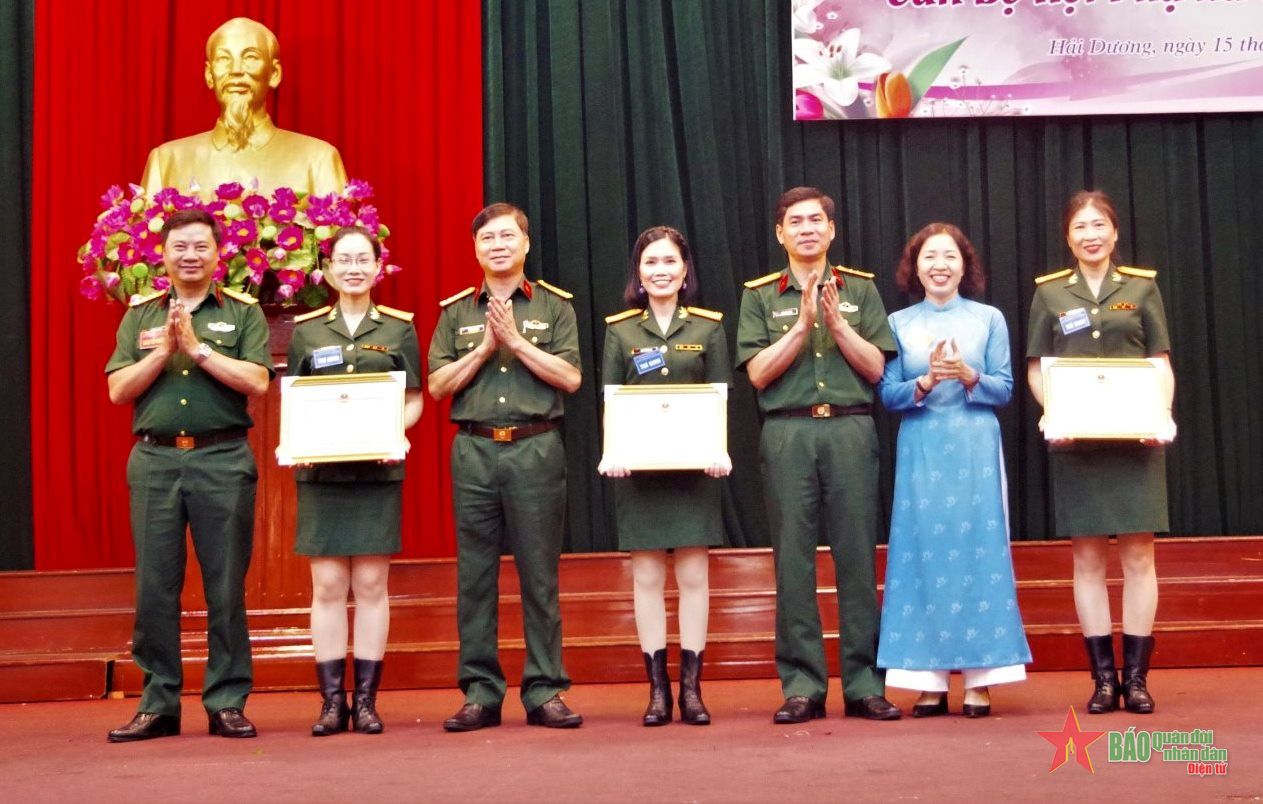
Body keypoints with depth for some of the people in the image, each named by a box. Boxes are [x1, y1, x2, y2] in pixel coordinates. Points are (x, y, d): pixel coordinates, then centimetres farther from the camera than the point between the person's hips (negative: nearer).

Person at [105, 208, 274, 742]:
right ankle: (157, 703, 12)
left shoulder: (243, 314, 7)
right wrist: (164, 349, -7)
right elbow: (118, 391, 5)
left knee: (226, 587, 0)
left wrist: (197, 348, -11)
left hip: (223, 461, -2)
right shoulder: (140, 316, 14)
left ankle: (227, 702, 8)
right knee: (154, 587, 3)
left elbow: (257, 381, -7)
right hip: (155, 460, 2)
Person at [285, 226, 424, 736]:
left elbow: (413, 401, 7)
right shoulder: (306, 330, 9)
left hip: (378, 470, -1)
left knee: (371, 583, 1)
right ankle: (331, 701, 7)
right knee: (327, 585, 1)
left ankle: (366, 699, 8)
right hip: (321, 470, 1)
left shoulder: (399, 328, 7)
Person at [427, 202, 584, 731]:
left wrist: (515, 340, -8)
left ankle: (544, 692, 6)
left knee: (539, 573, 0)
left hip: (536, 449, -2)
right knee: (474, 575, 3)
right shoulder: (455, 312, 13)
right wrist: (484, 347, -6)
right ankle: (480, 693, 10)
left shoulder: (554, 306, 8)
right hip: (474, 450, 2)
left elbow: (570, 377, -2)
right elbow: (438, 385, 6)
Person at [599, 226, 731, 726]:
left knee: (693, 575, 2)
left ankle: (691, 686, 8)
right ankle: (657, 688, 10)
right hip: (639, 465, 0)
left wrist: (720, 450, -14)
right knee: (647, 577, 3)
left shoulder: (708, 327, 5)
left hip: (695, 464, 0)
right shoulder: (620, 330, 6)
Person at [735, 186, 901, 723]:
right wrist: (803, 324, -9)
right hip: (788, 433, 0)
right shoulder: (760, 296, 11)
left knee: (857, 555, 0)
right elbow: (758, 372, 0)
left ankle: (864, 683, 6)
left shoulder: (860, 289, 12)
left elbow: (875, 367, 5)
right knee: (793, 560, -1)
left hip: (851, 431, 1)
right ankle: (801, 685, 5)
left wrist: (837, 322, -8)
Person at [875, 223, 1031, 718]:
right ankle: (930, 680, 3)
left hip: (975, 449, 0)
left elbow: (1004, 389, 2)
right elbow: (887, 395, 2)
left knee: (978, 552, -2)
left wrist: (969, 377, -16)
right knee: (923, 554, -2)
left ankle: (979, 678, 2)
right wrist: (925, 383, -16)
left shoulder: (989, 319, 6)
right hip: (921, 451, 1)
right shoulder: (899, 324, 8)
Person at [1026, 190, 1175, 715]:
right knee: (1088, 558, 2)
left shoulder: (1141, 287, 7)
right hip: (1075, 439, 0)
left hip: (1135, 436, 0)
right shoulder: (1049, 293, 7)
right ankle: (1103, 677, 8)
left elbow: (1161, 364, 6)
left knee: (1138, 556, -1)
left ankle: (1136, 676, 5)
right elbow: (1035, 369, 7)